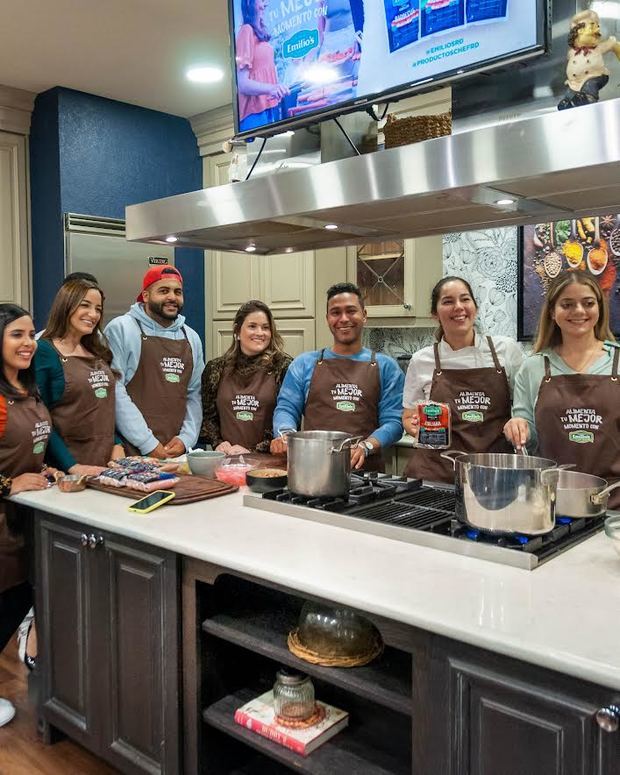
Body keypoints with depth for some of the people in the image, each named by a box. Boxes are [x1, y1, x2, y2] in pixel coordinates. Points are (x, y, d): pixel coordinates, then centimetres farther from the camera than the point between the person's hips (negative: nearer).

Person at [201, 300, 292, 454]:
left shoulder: (284, 366, 1)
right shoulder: (215, 368, 12)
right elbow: (207, 415, 16)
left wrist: (254, 451, -7)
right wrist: (218, 442, 0)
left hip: (268, 459, -3)